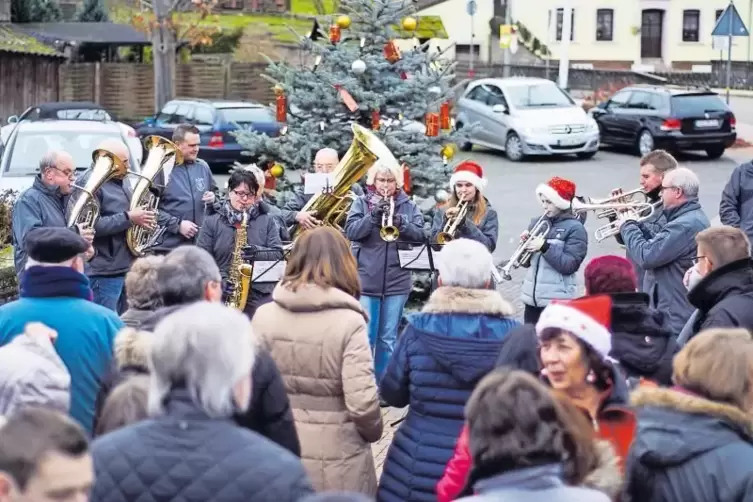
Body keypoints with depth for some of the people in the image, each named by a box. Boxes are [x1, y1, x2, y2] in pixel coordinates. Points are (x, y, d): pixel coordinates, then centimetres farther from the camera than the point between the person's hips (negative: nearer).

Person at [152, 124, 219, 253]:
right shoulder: (162, 169, -5)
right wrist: (177, 224, -16)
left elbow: (215, 192, 25)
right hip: (169, 246, -5)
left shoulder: (203, 167, 11)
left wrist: (214, 198, 0)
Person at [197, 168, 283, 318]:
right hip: (223, 294, 0)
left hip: (259, 293, 0)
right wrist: (221, 281, -13)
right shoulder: (212, 222, 8)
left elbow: (278, 254, 5)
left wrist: (256, 252, -15)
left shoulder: (266, 220, 12)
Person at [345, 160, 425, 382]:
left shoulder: (409, 206, 8)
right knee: (364, 336, -2)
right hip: (366, 279, -2)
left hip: (397, 281, 2)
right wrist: (373, 216, -21)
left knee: (388, 339, 9)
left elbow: (421, 235, -2)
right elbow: (351, 231, -8)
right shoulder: (361, 203, 4)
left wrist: (399, 222, -18)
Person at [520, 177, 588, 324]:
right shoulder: (537, 223, 10)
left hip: (557, 300, -6)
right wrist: (526, 245, -5)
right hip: (531, 296, 6)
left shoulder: (575, 228, -5)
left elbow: (569, 265, -14)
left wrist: (545, 246, -18)